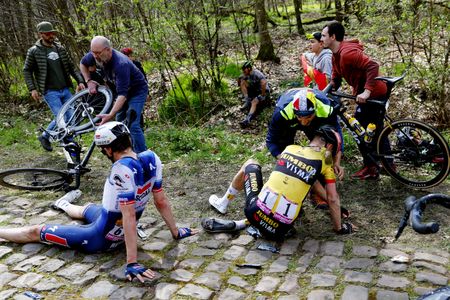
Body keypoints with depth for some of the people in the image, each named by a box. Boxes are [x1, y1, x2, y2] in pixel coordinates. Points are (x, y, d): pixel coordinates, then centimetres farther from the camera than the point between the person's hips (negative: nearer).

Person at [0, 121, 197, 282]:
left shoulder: (122, 169, -34)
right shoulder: (151, 158, -13)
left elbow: (129, 217, -35)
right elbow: (161, 201, -6)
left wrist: (132, 262, -33)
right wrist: (175, 232, 6)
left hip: (99, 239, -7)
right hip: (120, 234, 8)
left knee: (35, 232, 12)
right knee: (87, 209, 39)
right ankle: (65, 206, 72)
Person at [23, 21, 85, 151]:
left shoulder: (60, 48, 10)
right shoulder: (34, 51, -3)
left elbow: (71, 66, 14)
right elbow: (27, 71, 2)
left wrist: (80, 81, 2)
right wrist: (32, 88, -8)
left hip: (65, 90, 5)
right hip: (50, 92, -5)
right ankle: (44, 136, 13)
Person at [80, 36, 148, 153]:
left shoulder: (120, 64, -38)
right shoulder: (96, 55, -16)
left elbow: (122, 94, -42)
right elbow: (83, 64, 9)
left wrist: (110, 115, -50)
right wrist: (89, 81, -6)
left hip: (137, 91, -8)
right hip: (122, 89, 8)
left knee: (132, 125, -18)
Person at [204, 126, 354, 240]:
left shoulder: (290, 148, 13)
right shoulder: (325, 161, 3)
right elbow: (333, 199, 7)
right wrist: (339, 228, 25)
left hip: (255, 211, 3)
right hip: (279, 231, -3)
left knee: (250, 164, 29)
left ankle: (223, 203, 41)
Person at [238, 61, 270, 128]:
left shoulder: (256, 73, -25)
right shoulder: (247, 74, -2)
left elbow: (264, 83, -40)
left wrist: (262, 95, -33)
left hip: (263, 91, -8)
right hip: (254, 90, 8)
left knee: (254, 102, -35)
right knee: (242, 82, -8)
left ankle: (248, 119, -52)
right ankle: (247, 101, -15)